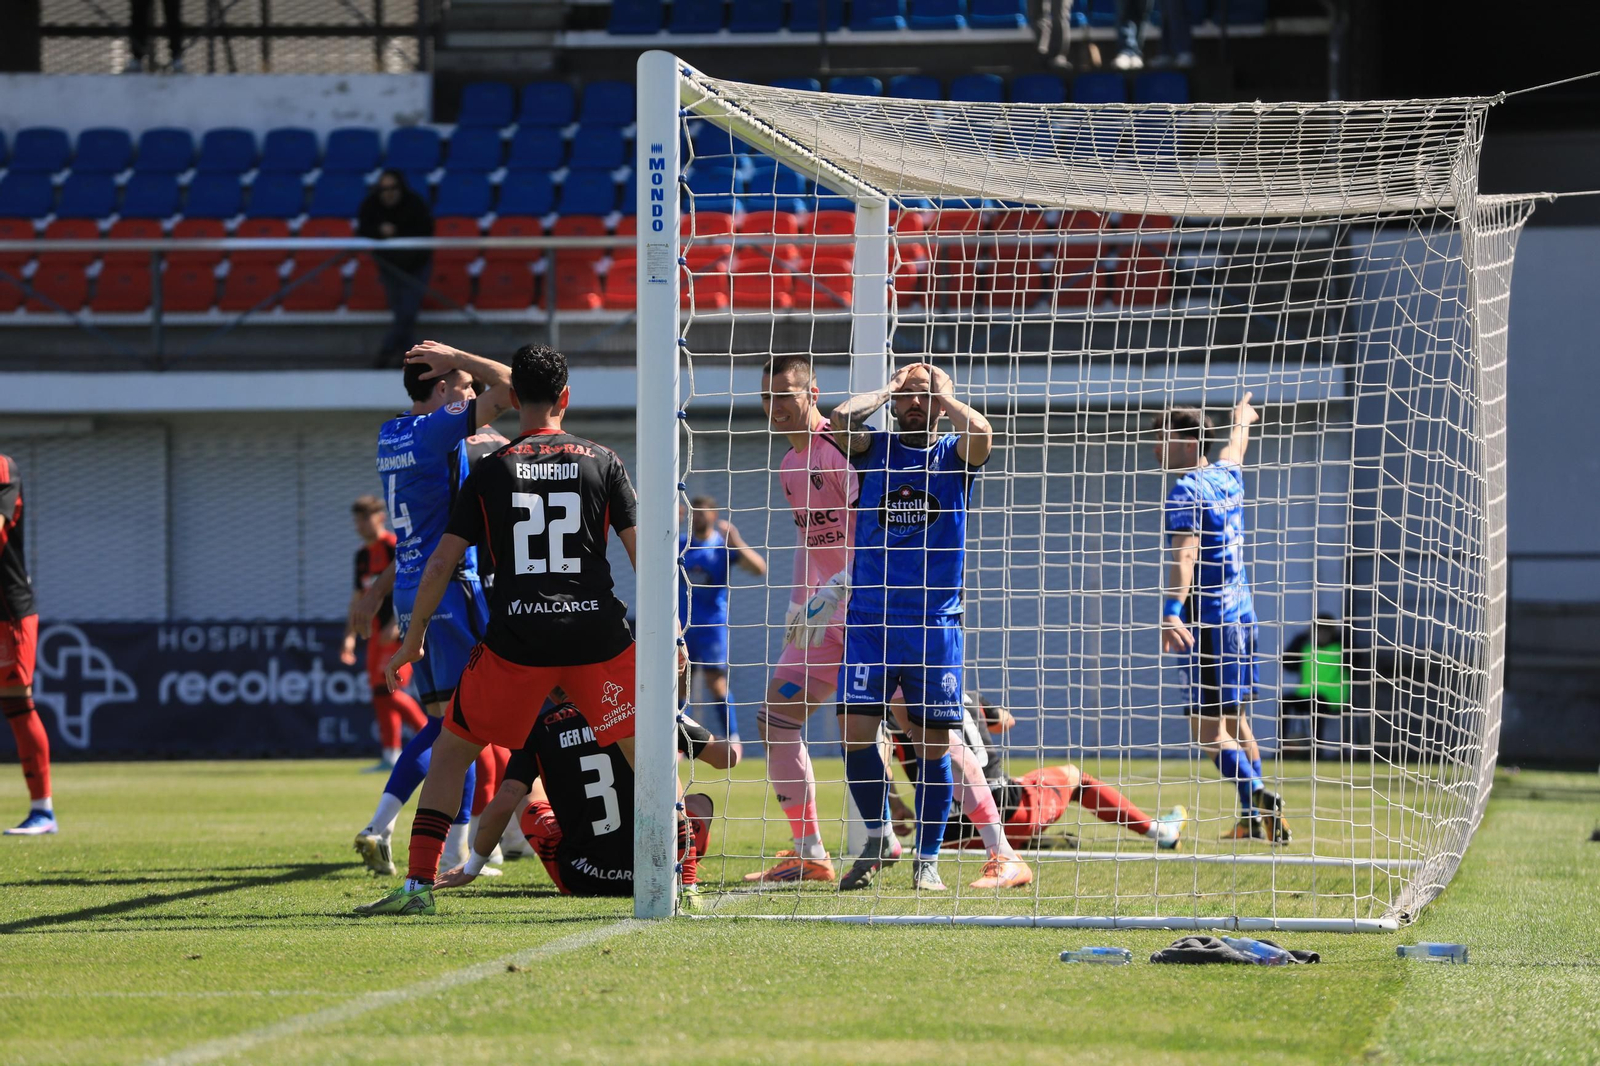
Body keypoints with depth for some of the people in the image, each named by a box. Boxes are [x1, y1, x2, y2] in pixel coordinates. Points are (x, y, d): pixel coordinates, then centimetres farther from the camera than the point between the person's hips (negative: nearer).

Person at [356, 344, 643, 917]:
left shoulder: (490, 471, 5)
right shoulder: (603, 462, 6)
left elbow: (442, 561, 4)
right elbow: (644, 553, 3)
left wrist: (412, 641, 13)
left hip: (516, 641, 0)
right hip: (598, 638, 0)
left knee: (449, 752, 12)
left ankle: (418, 885, 4)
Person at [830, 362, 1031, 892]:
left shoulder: (954, 453, 7)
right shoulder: (874, 449, 10)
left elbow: (980, 433, -16)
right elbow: (840, 420, -11)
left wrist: (942, 393, -1)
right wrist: (889, 388, 3)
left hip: (935, 620, -1)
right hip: (870, 617, 1)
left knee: (932, 743, -1)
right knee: (854, 730, -7)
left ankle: (927, 861, 9)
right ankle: (880, 838, 14)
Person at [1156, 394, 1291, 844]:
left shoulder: (1187, 491, -13)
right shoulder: (1226, 477, 11)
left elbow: (1185, 555, -27)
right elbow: (1235, 449, 36)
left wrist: (1173, 611, -39)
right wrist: (1241, 420, 58)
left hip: (1209, 620, -9)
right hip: (1241, 612, 9)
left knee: (1209, 730, -13)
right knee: (1235, 720, 18)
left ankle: (1258, 800, -29)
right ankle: (1256, 819, 23)